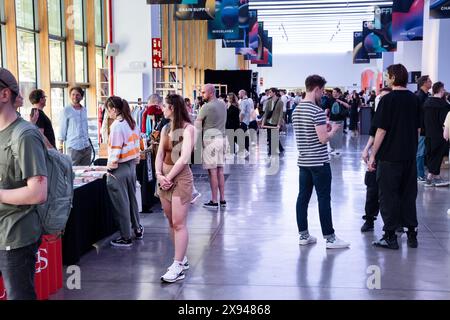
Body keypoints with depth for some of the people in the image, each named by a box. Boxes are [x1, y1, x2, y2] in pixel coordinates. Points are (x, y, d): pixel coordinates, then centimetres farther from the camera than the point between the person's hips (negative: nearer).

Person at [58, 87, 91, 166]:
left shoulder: (84, 110, 13)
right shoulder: (66, 111, -2)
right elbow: (62, 130, -2)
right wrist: (61, 148, -6)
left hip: (86, 147, 5)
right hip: (73, 147, -5)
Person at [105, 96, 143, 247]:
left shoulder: (117, 125, -18)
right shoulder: (132, 123, 7)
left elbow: (116, 150, -18)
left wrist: (110, 167, -8)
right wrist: (135, 160, 15)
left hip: (119, 169, -8)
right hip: (132, 166, 8)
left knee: (121, 204, 2)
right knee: (131, 199, 20)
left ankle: (126, 238, 10)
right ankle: (137, 229, 32)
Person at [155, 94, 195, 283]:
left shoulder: (187, 128, -9)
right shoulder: (166, 128, 12)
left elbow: (184, 157, -17)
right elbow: (160, 154, 6)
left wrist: (169, 177, -14)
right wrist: (159, 175, -10)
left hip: (180, 178, -7)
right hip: (164, 178, 7)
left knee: (179, 223, -6)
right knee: (171, 222, 11)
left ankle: (178, 267, -3)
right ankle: (182, 259, 23)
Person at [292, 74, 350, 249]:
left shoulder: (297, 110, 10)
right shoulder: (317, 111, -16)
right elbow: (323, 138, -20)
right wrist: (334, 129, -2)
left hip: (303, 161, 8)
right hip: (319, 162, -8)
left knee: (303, 197, 9)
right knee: (324, 199, -2)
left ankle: (303, 235, 15)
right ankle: (330, 238, 4)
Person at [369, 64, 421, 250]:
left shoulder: (388, 99, -11)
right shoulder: (415, 99, 6)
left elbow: (381, 130, -13)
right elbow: (418, 129, 11)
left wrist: (373, 155, -8)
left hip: (389, 156, -5)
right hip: (410, 156, 6)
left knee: (388, 196, 3)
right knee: (409, 194, 14)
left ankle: (390, 236, 8)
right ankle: (412, 234, 19)